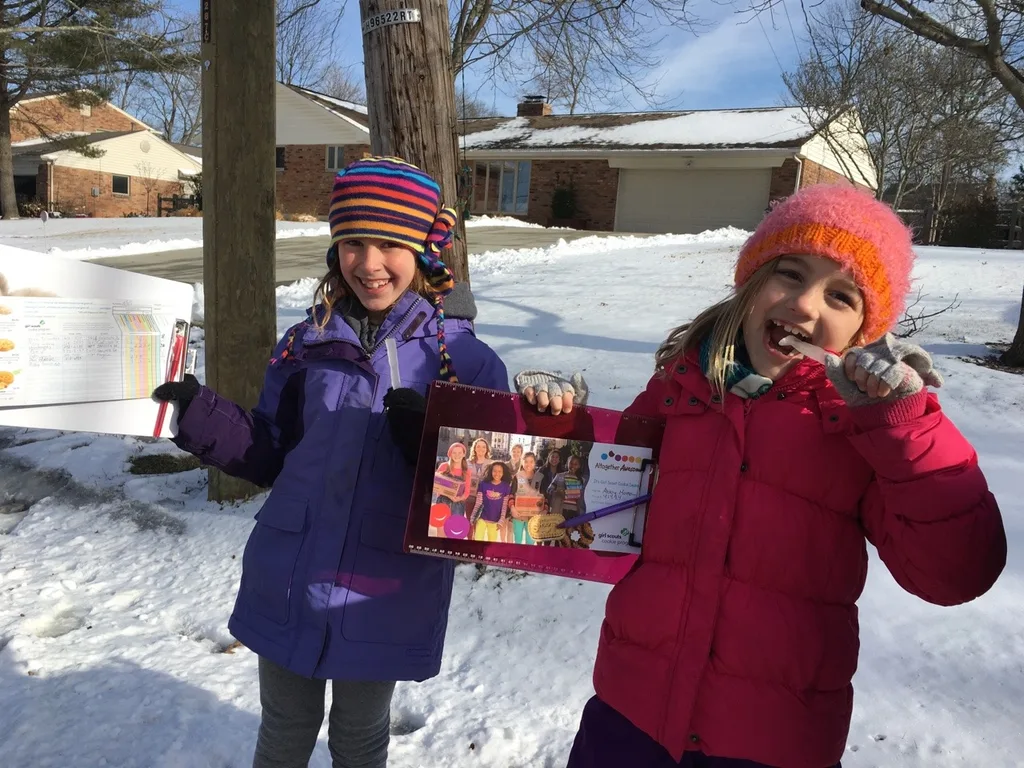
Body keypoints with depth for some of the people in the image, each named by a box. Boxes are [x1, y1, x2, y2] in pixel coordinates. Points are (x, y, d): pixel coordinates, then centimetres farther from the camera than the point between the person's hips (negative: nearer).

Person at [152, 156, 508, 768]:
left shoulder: (468, 361, -11)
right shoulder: (307, 344, -1)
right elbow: (270, 455, 6)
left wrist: (429, 443, -28)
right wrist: (202, 417, -10)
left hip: (381, 603, -2)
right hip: (285, 587, 3)